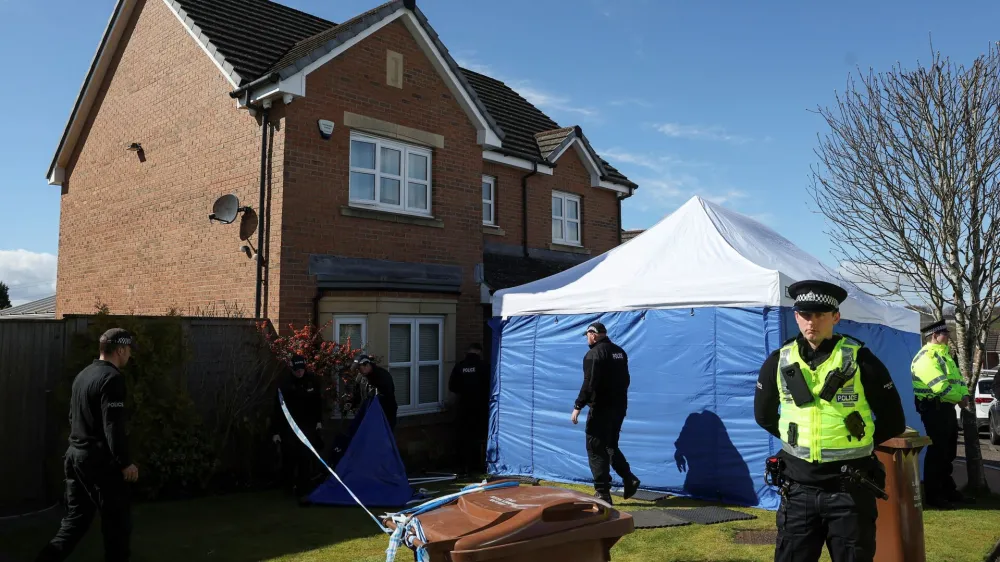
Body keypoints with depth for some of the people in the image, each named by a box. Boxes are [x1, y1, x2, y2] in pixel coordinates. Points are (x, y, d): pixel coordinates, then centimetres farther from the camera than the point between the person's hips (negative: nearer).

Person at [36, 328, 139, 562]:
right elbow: (113, 426, -22)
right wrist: (125, 462, -17)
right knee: (117, 521, 5)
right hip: (100, 460, -9)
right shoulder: (112, 377, -17)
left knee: (75, 519, 15)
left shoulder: (82, 375, 11)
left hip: (75, 455, 9)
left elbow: (74, 417, 18)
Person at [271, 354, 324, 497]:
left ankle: (303, 486, 13)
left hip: (308, 425, 2)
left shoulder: (313, 379, -6)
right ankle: (288, 485, 14)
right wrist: (275, 431, -13)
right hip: (289, 426, -2)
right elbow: (277, 408, -13)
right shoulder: (284, 383, -15)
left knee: (306, 456, 0)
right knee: (289, 456, -6)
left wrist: (319, 421, 6)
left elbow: (318, 402, 7)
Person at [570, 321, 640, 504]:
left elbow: (589, 384, -21)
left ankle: (603, 493, 1)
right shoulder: (619, 352, 12)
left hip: (601, 408, -8)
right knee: (610, 446, 21)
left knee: (596, 449, 0)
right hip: (619, 407, 8)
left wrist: (578, 406, -17)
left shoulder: (594, 353, -15)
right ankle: (629, 479, 10)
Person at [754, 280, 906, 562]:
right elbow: (764, 415, 15)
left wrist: (857, 445, 6)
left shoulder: (860, 360, -8)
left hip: (849, 488, -2)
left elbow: (893, 421, 1)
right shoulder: (779, 362, 0)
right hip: (798, 486, 2)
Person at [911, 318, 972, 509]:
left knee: (949, 452, 17)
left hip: (947, 407, 10)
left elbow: (957, 377, 16)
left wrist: (964, 394, -3)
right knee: (937, 452, -4)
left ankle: (948, 490, 29)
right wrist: (959, 398, -11)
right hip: (934, 409, -10)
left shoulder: (944, 353, 16)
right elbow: (940, 386, -24)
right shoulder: (926, 356, -17)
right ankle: (933, 496, 4)